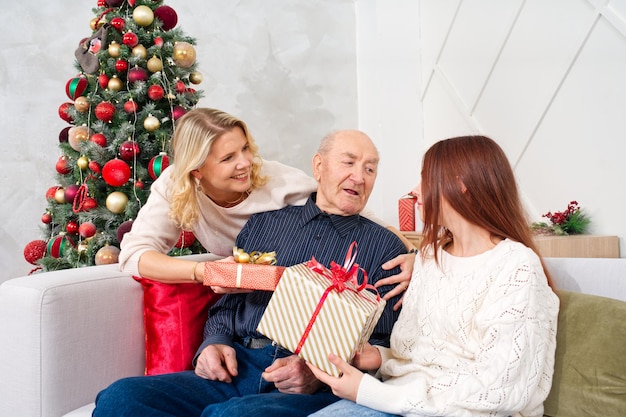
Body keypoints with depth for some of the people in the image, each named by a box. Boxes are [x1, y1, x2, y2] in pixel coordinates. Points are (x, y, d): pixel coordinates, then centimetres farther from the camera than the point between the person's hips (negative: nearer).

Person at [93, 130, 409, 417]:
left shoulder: (384, 247, 9)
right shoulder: (264, 223, 18)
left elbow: (380, 345, 2)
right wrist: (213, 344, -1)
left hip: (312, 390, -3)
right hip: (236, 368, 4)